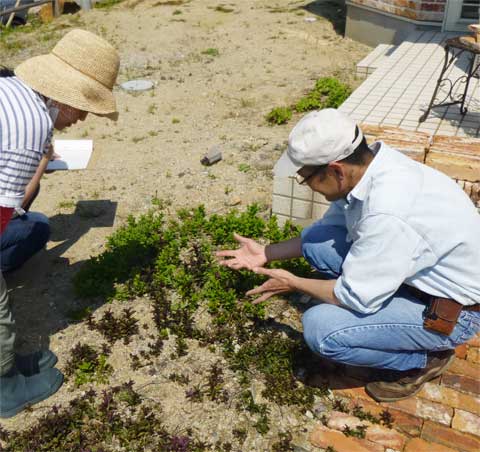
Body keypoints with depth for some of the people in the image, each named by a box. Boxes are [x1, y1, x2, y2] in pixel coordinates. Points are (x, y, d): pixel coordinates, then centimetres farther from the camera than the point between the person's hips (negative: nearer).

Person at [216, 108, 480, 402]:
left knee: (319, 328, -22)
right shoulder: (368, 162, -10)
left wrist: (293, 283, -8)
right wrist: (266, 254, 5)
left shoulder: (388, 213, -37)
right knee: (315, 241, -3)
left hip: (453, 309, -8)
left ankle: (424, 359, 2)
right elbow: (331, 226, 6)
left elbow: (357, 297, -24)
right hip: (416, 271, 8)